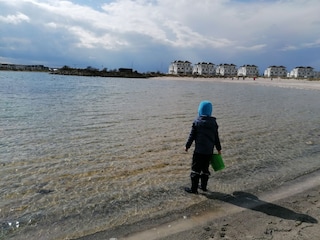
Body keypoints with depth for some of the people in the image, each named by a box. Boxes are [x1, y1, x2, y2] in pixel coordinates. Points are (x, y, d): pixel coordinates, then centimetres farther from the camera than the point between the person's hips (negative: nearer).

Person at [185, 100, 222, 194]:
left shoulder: (197, 122, -8)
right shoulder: (213, 122, 3)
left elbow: (192, 136, -6)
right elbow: (216, 137, 8)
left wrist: (187, 146, 5)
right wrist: (218, 148, 18)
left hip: (199, 150, -4)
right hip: (209, 151, 4)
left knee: (195, 169, 4)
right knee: (205, 168, 17)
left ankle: (194, 189, 7)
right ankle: (204, 186, 27)